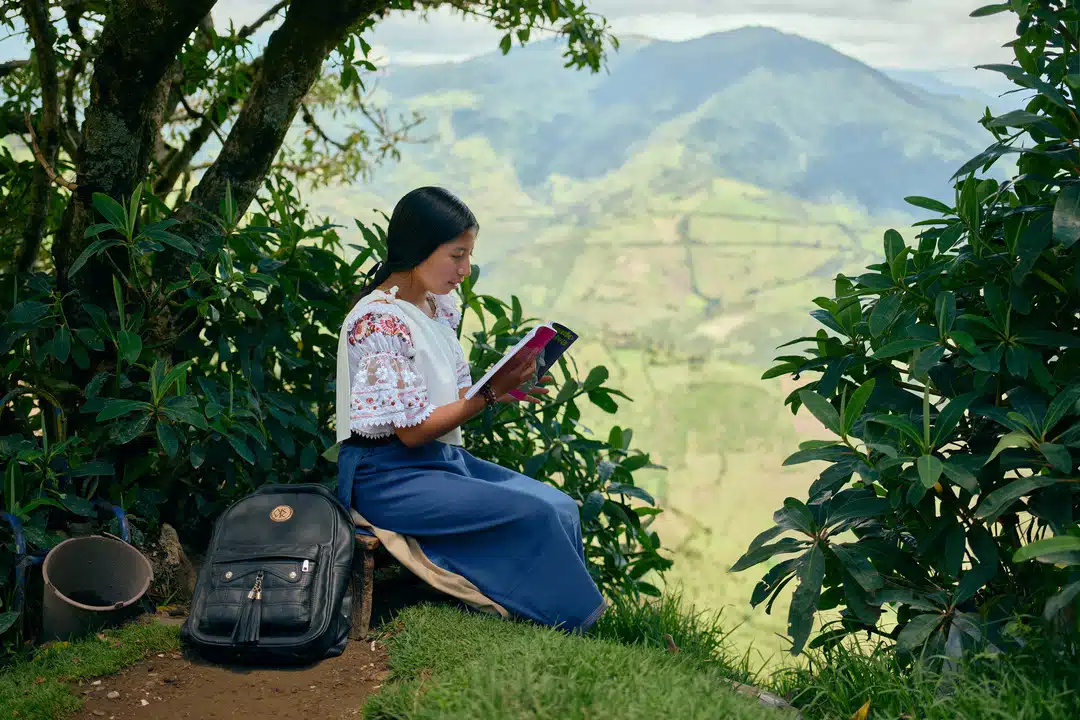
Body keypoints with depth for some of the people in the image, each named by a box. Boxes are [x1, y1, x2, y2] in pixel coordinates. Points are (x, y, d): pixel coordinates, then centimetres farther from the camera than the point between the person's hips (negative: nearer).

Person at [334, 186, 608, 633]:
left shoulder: (441, 305, 9)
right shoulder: (379, 321, -19)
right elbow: (412, 429, -19)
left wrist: (506, 389, -5)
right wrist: (491, 394, -20)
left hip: (444, 458, 9)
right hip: (388, 475, -9)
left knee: (561, 506, -5)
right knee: (534, 515, -19)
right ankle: (570, 627, -3)